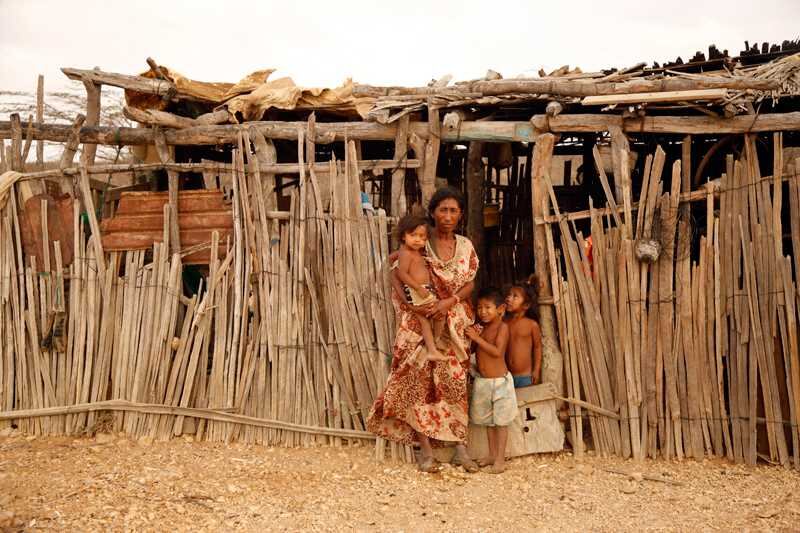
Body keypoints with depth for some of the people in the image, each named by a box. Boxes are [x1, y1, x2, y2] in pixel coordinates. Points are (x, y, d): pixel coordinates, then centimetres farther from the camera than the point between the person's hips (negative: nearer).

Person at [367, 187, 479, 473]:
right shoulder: (419, 244, -5)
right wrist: (412, 304, -24)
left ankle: (460, 447, 13)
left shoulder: (465, 246, 5)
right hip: (421, 324, -3)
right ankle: (426, 450, 5)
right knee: (421, 382, -3)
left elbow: (469, 284, 2)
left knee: (455, 382, 6)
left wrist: (449, 302, -15)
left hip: (454, 325, 3)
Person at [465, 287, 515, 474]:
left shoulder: (502, 327, -14)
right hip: (482, 380, 7)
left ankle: (500, 459, 8)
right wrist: (472, 335, -10)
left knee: (501, 421, 2)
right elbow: (475, 350, 8)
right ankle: (492, 454, 29)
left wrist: (477, 338, -25)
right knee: (488, 420, 16)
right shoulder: (480, 327, 5)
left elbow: (497, 351, -24)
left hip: (499, 381, -7)